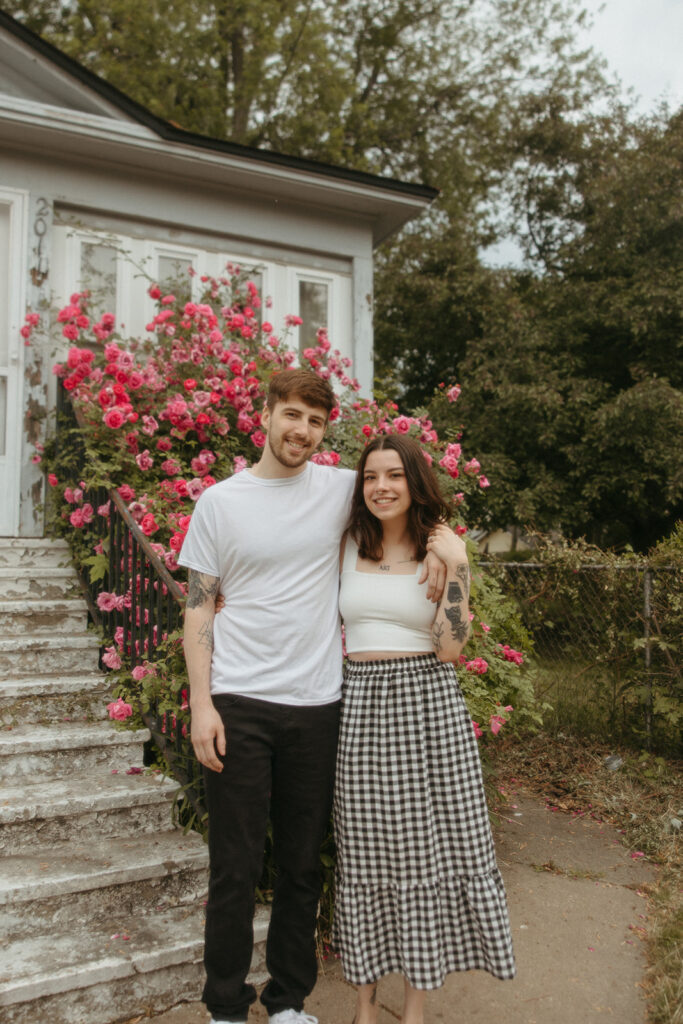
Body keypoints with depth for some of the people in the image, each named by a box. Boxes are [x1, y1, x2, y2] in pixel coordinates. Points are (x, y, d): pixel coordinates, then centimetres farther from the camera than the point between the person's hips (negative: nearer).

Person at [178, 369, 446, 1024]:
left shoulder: (341, 489, 4)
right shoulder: (219, 502, 1)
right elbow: (199, 608, 2)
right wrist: (201, 705, -6)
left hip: (316, 704, 2)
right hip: (238, 703, -1)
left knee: (302, 865, 13)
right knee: (235, 866, 6)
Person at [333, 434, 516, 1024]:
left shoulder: (444, 551, -1)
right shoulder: (348, 547, 6)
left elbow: (450, 647, -10)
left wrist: (454, 570, -16)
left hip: (428, 707, -2)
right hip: (361, 705, 2)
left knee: (428, 847, 6)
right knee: (365, 852, 9)